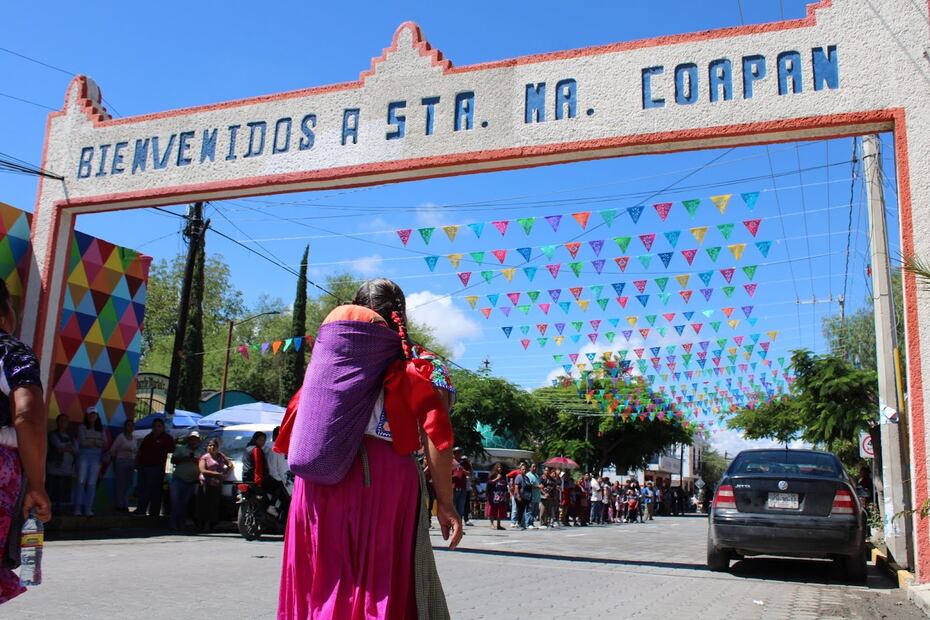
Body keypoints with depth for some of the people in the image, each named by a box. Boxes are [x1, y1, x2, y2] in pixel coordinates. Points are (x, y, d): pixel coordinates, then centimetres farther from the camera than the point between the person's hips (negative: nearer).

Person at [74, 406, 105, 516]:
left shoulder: (100, 429, 14)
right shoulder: (82, 427, 5)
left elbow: (104, 443, 4)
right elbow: (82, 442, -7)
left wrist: (91, 441, -7)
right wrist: (97, 442, -1)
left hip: (96, 457, 3)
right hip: (84, 455, -3)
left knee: (92, 483, 0)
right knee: (81, 481, -8)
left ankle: (88, 509, 0)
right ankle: (78, 508, -6)